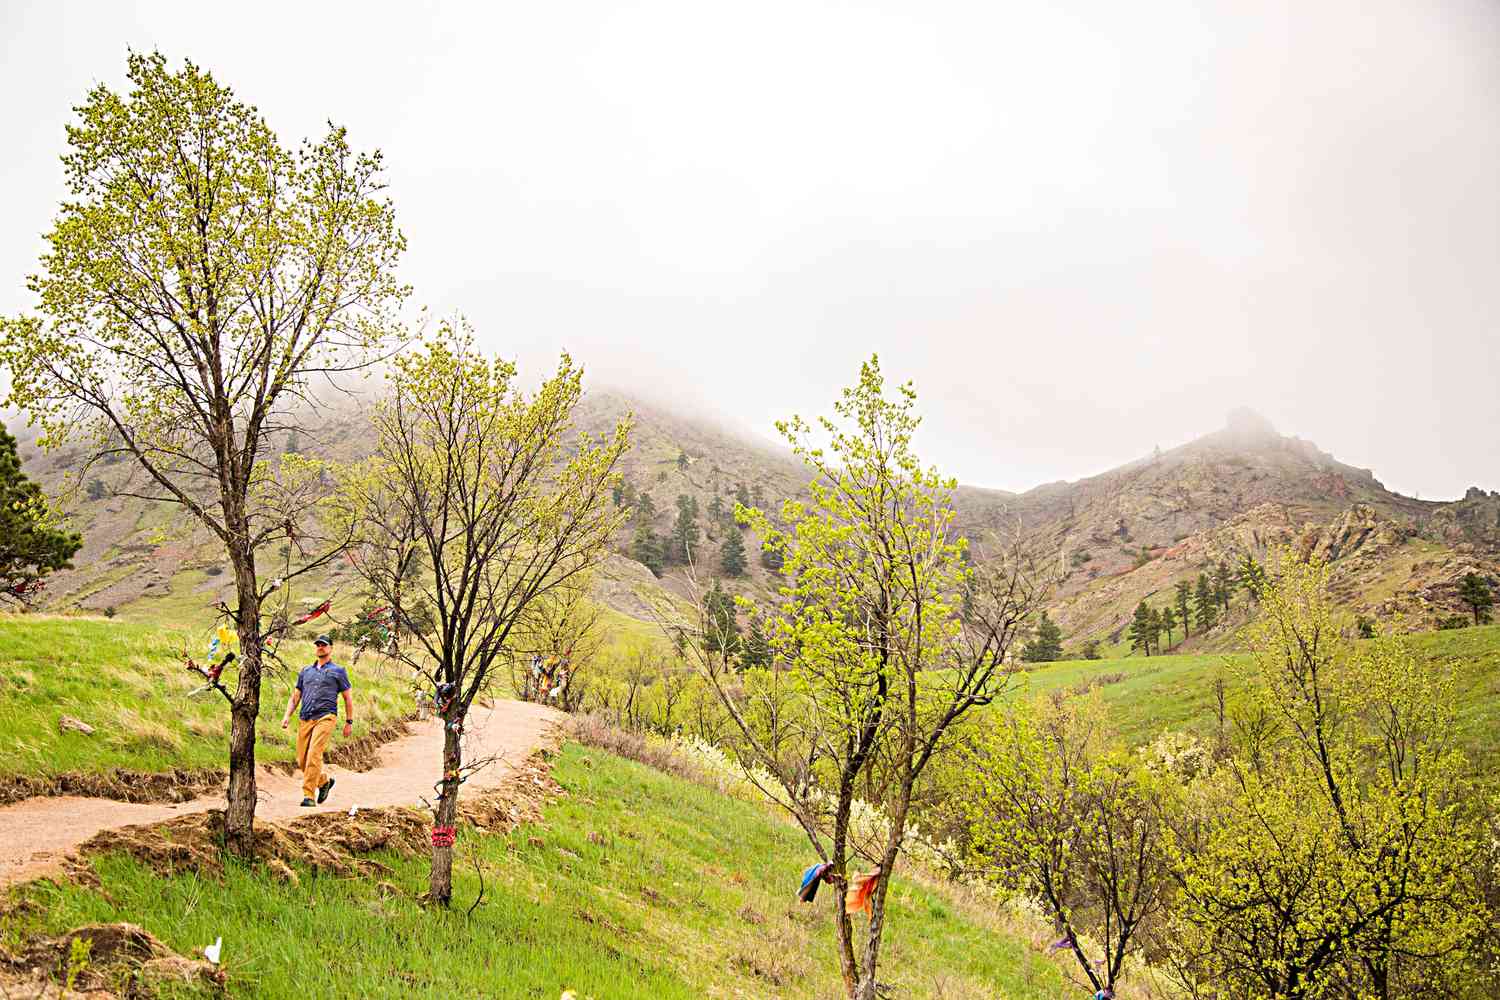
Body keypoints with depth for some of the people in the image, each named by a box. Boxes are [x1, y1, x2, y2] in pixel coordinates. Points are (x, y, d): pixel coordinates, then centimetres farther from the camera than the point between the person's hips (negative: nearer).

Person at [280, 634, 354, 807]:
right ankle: (324, 782, 28)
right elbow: (295, 696, 21)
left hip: (326, 717, -5)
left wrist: (349, 722, 6)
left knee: (314, 755, -19)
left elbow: (348, 697, 11)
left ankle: (309, 796, -18)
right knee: (302, 760, 4)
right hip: (305, 719, 5)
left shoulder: (338, 671, 10)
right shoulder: (305, 670, 22)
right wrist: (287, 716, 5)